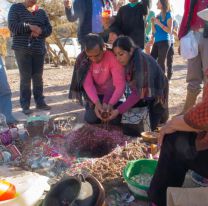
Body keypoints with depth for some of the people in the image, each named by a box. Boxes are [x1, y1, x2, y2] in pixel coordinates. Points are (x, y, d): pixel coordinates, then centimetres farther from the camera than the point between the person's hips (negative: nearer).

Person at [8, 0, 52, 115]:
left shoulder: (41, 12, 14)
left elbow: (49, 29, 7)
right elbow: (12, 26, -9)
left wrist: (40, 31, -14)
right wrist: (30, 27, -18)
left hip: (39, 50, 4)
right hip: (22, 49, -3)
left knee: (38, 77, 6)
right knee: (25, 78, -4)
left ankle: (40, 102, 14)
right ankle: (25, 105, 2)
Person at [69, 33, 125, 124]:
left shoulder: (113, 56, -27)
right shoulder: (82, 59, -18)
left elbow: (120, 84, -30)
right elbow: (88, 84, -21)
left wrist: (110, 104, -44)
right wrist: (97, 102, -37)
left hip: (112, 94, -2)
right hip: (96, 94, 2)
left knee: (116, 120, -18)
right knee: (90, 119, -13)